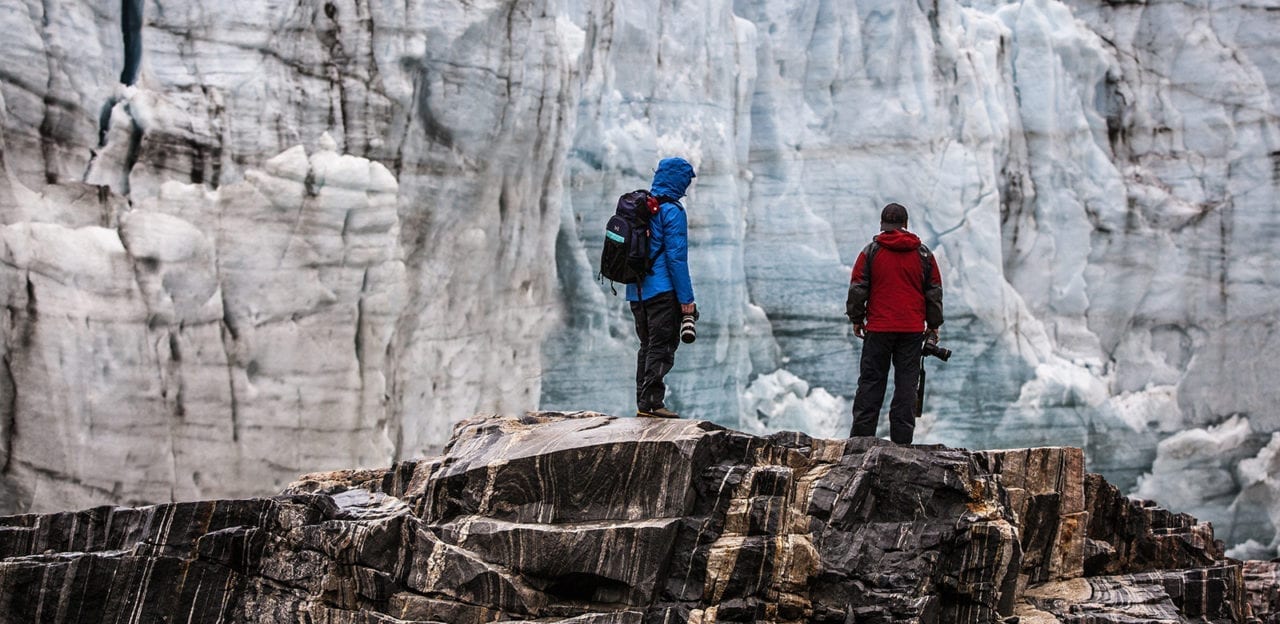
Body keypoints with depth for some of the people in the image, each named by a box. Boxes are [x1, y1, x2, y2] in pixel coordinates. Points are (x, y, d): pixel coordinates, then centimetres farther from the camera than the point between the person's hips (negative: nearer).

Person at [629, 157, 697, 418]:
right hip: (662, 290, -8)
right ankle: (651, 402, -9)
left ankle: (643, 401, 14)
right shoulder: (671, 211, -12)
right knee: (662, 346, -5)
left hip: (637, 290, 8)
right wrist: (686, 298, -13)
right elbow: (676, 257, -16)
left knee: (647, 345, 14)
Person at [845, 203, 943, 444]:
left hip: (878, 328, -1)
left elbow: (857, 288, 1)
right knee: (907, 383, 3)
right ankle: (902, 439, 0)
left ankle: (861, 436, 1)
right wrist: (933, 325, 17)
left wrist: (856, 319, 12)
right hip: (913, 329, 1)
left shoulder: (871, 251, 1)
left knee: (871, 381, 4)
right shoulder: (923, 253, 7)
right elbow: (934, 292, 10)